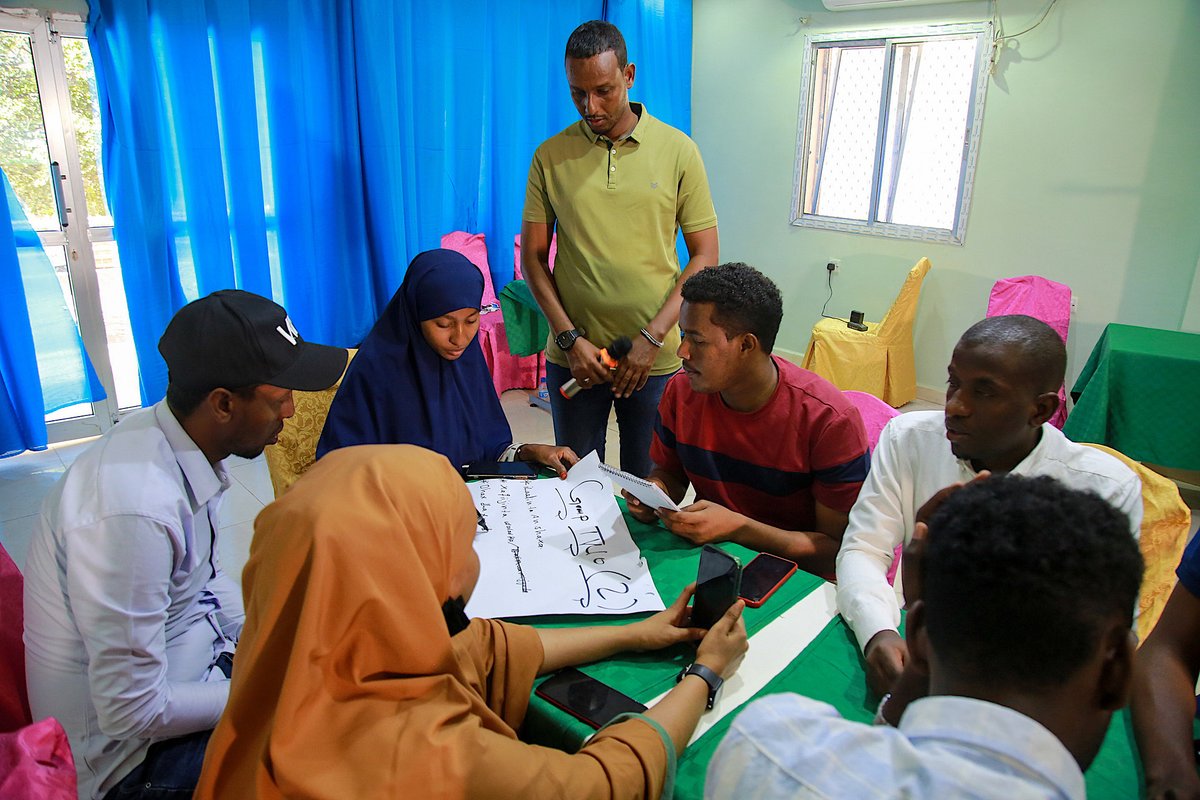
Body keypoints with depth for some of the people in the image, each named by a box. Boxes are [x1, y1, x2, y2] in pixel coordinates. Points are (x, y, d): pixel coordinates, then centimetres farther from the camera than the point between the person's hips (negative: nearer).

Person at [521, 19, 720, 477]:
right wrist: (569, 337, -9)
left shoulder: (678, 151, -2)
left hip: (655, 356, -1)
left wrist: (654, 336, -11)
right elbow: (533, 256, 2)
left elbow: (704, 256, -2)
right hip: (572, 354, 1)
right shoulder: (550, 157, 1)